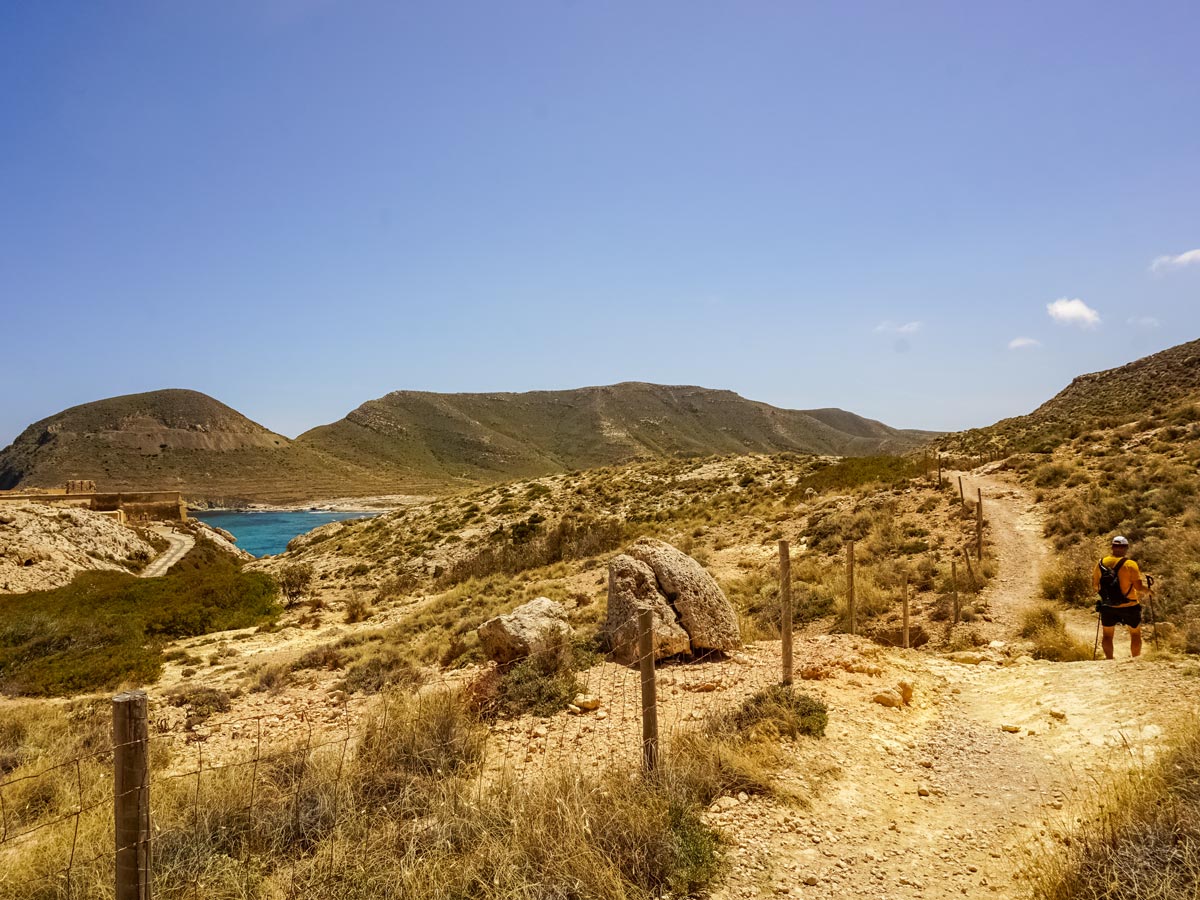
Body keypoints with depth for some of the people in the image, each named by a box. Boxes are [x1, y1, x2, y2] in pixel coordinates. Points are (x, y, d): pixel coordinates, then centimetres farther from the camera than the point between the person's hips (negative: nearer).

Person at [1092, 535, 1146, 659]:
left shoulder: (1101, 563, -4)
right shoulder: (1130, 564, -16)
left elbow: (1094, 585, 3)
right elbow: (1139, 586, -18)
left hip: (1107, 606, 3)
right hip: (1129, 606, -2)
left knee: (1108, 635, 17)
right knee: (1135, 634, 18)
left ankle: (1109, 659, 18)